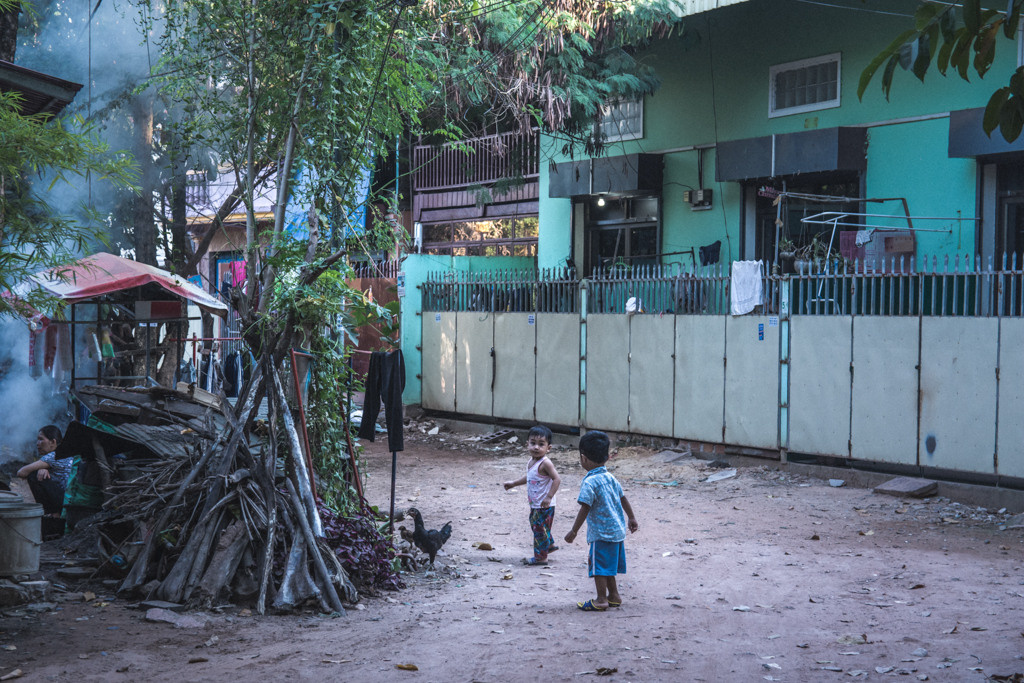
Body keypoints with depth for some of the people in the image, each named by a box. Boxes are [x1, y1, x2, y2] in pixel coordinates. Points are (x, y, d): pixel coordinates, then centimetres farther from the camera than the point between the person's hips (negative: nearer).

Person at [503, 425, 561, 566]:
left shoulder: (545, 463, -22)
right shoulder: (532, 461, 6)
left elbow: (557, 479, -27)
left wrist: (549, 497, -30)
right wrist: (513, 483, 26)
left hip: (544, 506, -9)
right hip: (535, 505, 9)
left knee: (540, 528, 1)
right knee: (535, 525, 23)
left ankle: (541, 557, 14)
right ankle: (549, 545, 44)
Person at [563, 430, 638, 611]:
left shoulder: (589, 482, -18)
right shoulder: (610, 477, 7)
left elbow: (585, 509, -21)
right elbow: (623, 499, 16)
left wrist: (574, 531, -15)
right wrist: (632, 518, 29)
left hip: (601, 533, -8)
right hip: (617, 530, 8)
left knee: (599, 566, 2)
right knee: (607, 565, 19)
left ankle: (601, 600, 8)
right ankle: (614, 595, 27)